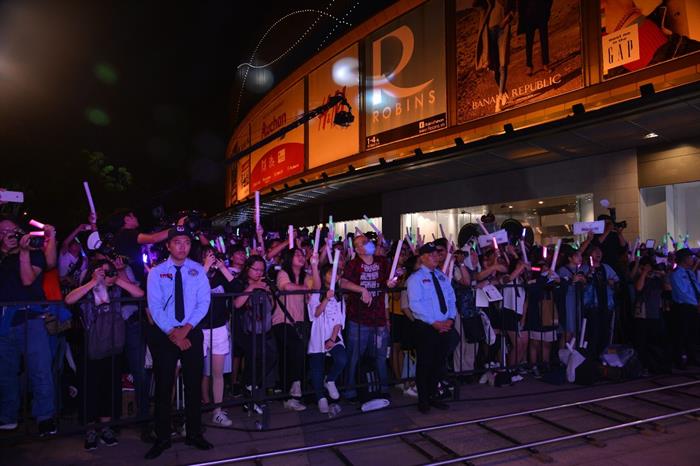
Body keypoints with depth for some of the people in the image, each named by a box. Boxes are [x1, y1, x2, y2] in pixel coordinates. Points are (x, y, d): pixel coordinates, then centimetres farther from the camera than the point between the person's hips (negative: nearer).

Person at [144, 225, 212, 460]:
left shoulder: (198, 270, 2)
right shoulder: (156, 272, -1)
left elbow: (203, 302, -4)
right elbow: (155, 307, -7)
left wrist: (186, 329, -15)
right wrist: (173, 333, -14)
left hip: (192, 332, 1)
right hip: (163, 334, -1)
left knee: (194, 384, 8)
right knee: (163, 386, 6)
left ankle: (194, 434, 22)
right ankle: (162, 438, 19)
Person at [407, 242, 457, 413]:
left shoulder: (442, 276, 14)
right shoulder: (416, 278, -6)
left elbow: (452, 299, 12)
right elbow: (415, 305, -15)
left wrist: (450, 319, -5)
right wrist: (434, 322, -19)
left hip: (444, 326, 6)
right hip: (426, 327, -6)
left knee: (439, 363, 13)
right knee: (425, 364, 3)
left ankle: (432, 396, 28)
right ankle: (423, 400, 16)